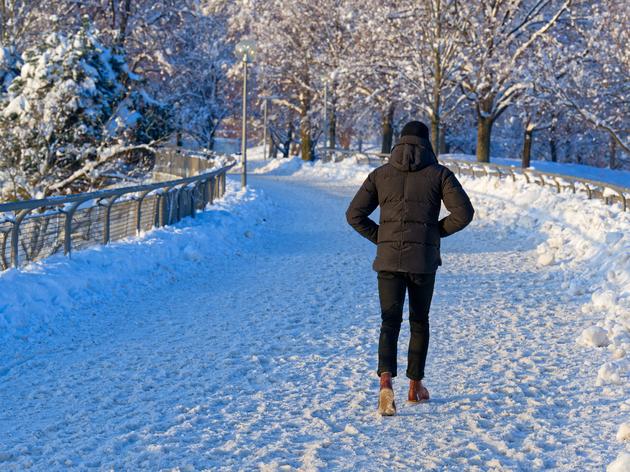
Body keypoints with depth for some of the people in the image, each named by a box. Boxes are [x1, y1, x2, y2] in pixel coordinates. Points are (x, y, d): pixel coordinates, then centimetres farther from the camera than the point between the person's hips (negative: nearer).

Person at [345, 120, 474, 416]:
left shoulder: (380, 174, 7)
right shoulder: (438, 173, 2)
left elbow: (355, 215, 3)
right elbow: (463, 213, -7)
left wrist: (381, 238, 12)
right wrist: (437, 231, 8)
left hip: (388, 259, 1)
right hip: (424, 259, -1)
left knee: (390, 323, 0)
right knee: (419, 321, 17)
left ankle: (386, 382, -25)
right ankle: (415, 386, 26)